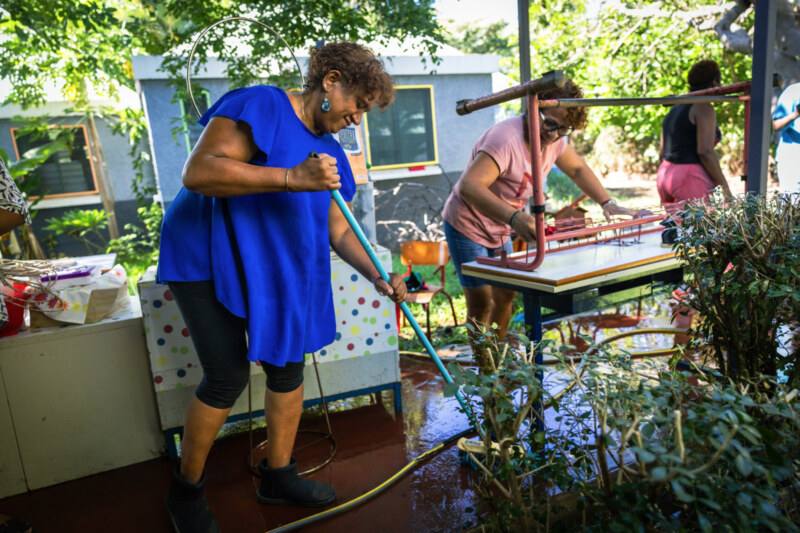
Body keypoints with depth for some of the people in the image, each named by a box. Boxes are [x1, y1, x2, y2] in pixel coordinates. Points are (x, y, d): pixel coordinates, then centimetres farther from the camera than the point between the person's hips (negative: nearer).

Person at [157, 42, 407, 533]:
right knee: (228, 376, -8)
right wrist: (292, 177, -34)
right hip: (210, 258, -8)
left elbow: (338, 230, 10)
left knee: (288, 364, 7)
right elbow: (198, 173, -27)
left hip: (275, 266, 8)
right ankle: (186, 490, 18)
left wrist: (379, 277, -5)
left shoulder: (329, 151, 10)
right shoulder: (261, 106, -15)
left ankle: (278, 475, 28)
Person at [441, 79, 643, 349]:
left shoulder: (554, 139, -3)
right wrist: (513, 218, -53)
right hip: (467, 227, -8)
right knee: (481, 306, -7)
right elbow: (469, 185, -42)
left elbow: (578, 169, 15)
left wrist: (608, 203, 5)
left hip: (499, 231, 8)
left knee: (506, 295, 13)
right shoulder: (506, 138, -30)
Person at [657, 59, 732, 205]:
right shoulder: (704, 108, -7)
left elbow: (663, 152, 16)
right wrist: (724, 187, -12)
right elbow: (705, 151, -17)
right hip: (692, 181, -9)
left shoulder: (675, 110, 17)